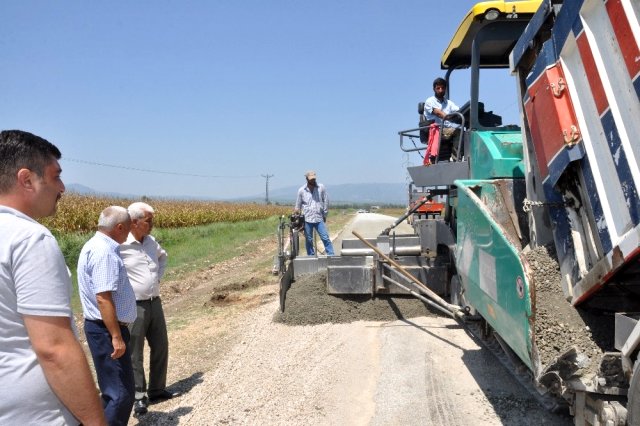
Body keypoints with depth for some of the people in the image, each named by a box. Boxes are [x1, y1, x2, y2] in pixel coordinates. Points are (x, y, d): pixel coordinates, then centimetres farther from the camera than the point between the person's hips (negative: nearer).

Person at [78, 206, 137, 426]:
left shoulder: (96, 245, 12)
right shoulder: (104, 252, -22)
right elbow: (103, 298, -27)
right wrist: (116, 337, -24)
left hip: (106, 328, 11)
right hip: (107, 330, -11)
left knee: (114, 390, 20)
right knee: (121, 393, -6)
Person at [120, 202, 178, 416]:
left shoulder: (151, 241, 6)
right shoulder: (120, 245, -17)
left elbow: (163, 256, 27)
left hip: (155, 302, 7)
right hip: (133, 307, -7)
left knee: (160, 347, 15)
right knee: (135, 354, 4)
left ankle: (157, 390, 30)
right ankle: (139, 396, 17)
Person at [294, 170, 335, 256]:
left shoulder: (321, 187, 0)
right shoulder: (301, 190, 2)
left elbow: (326, 201, 6)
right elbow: (298, 206, 9)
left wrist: (325, 215, 7)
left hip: (319, 219, 0)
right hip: (307, 219, 1)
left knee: (326, 238, -5)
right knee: (308, 240, 8)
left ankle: (331, 255, -1)